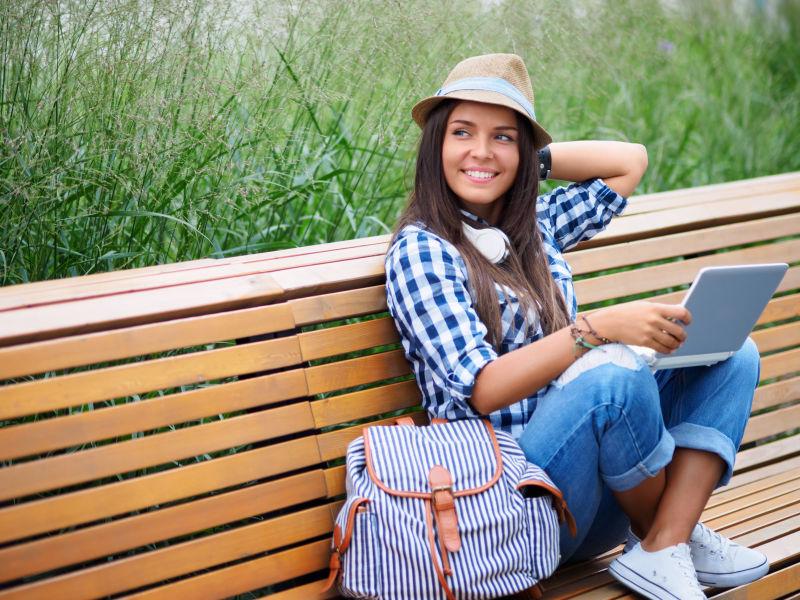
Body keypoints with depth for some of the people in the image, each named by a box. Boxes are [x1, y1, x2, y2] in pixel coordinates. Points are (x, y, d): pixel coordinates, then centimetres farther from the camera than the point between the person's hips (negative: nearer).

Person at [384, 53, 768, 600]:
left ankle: (664, 550, -16)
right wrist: (601, 327, -28)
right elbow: (481, 390, -18)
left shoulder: (537, 226, 13)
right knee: (611, 372, -32)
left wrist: (532, 161, 13)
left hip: (597, 483, 7)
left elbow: (631, 160, 24)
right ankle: (666, 532, -5)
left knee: (732, 352, -2)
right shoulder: (420, 249, -7)